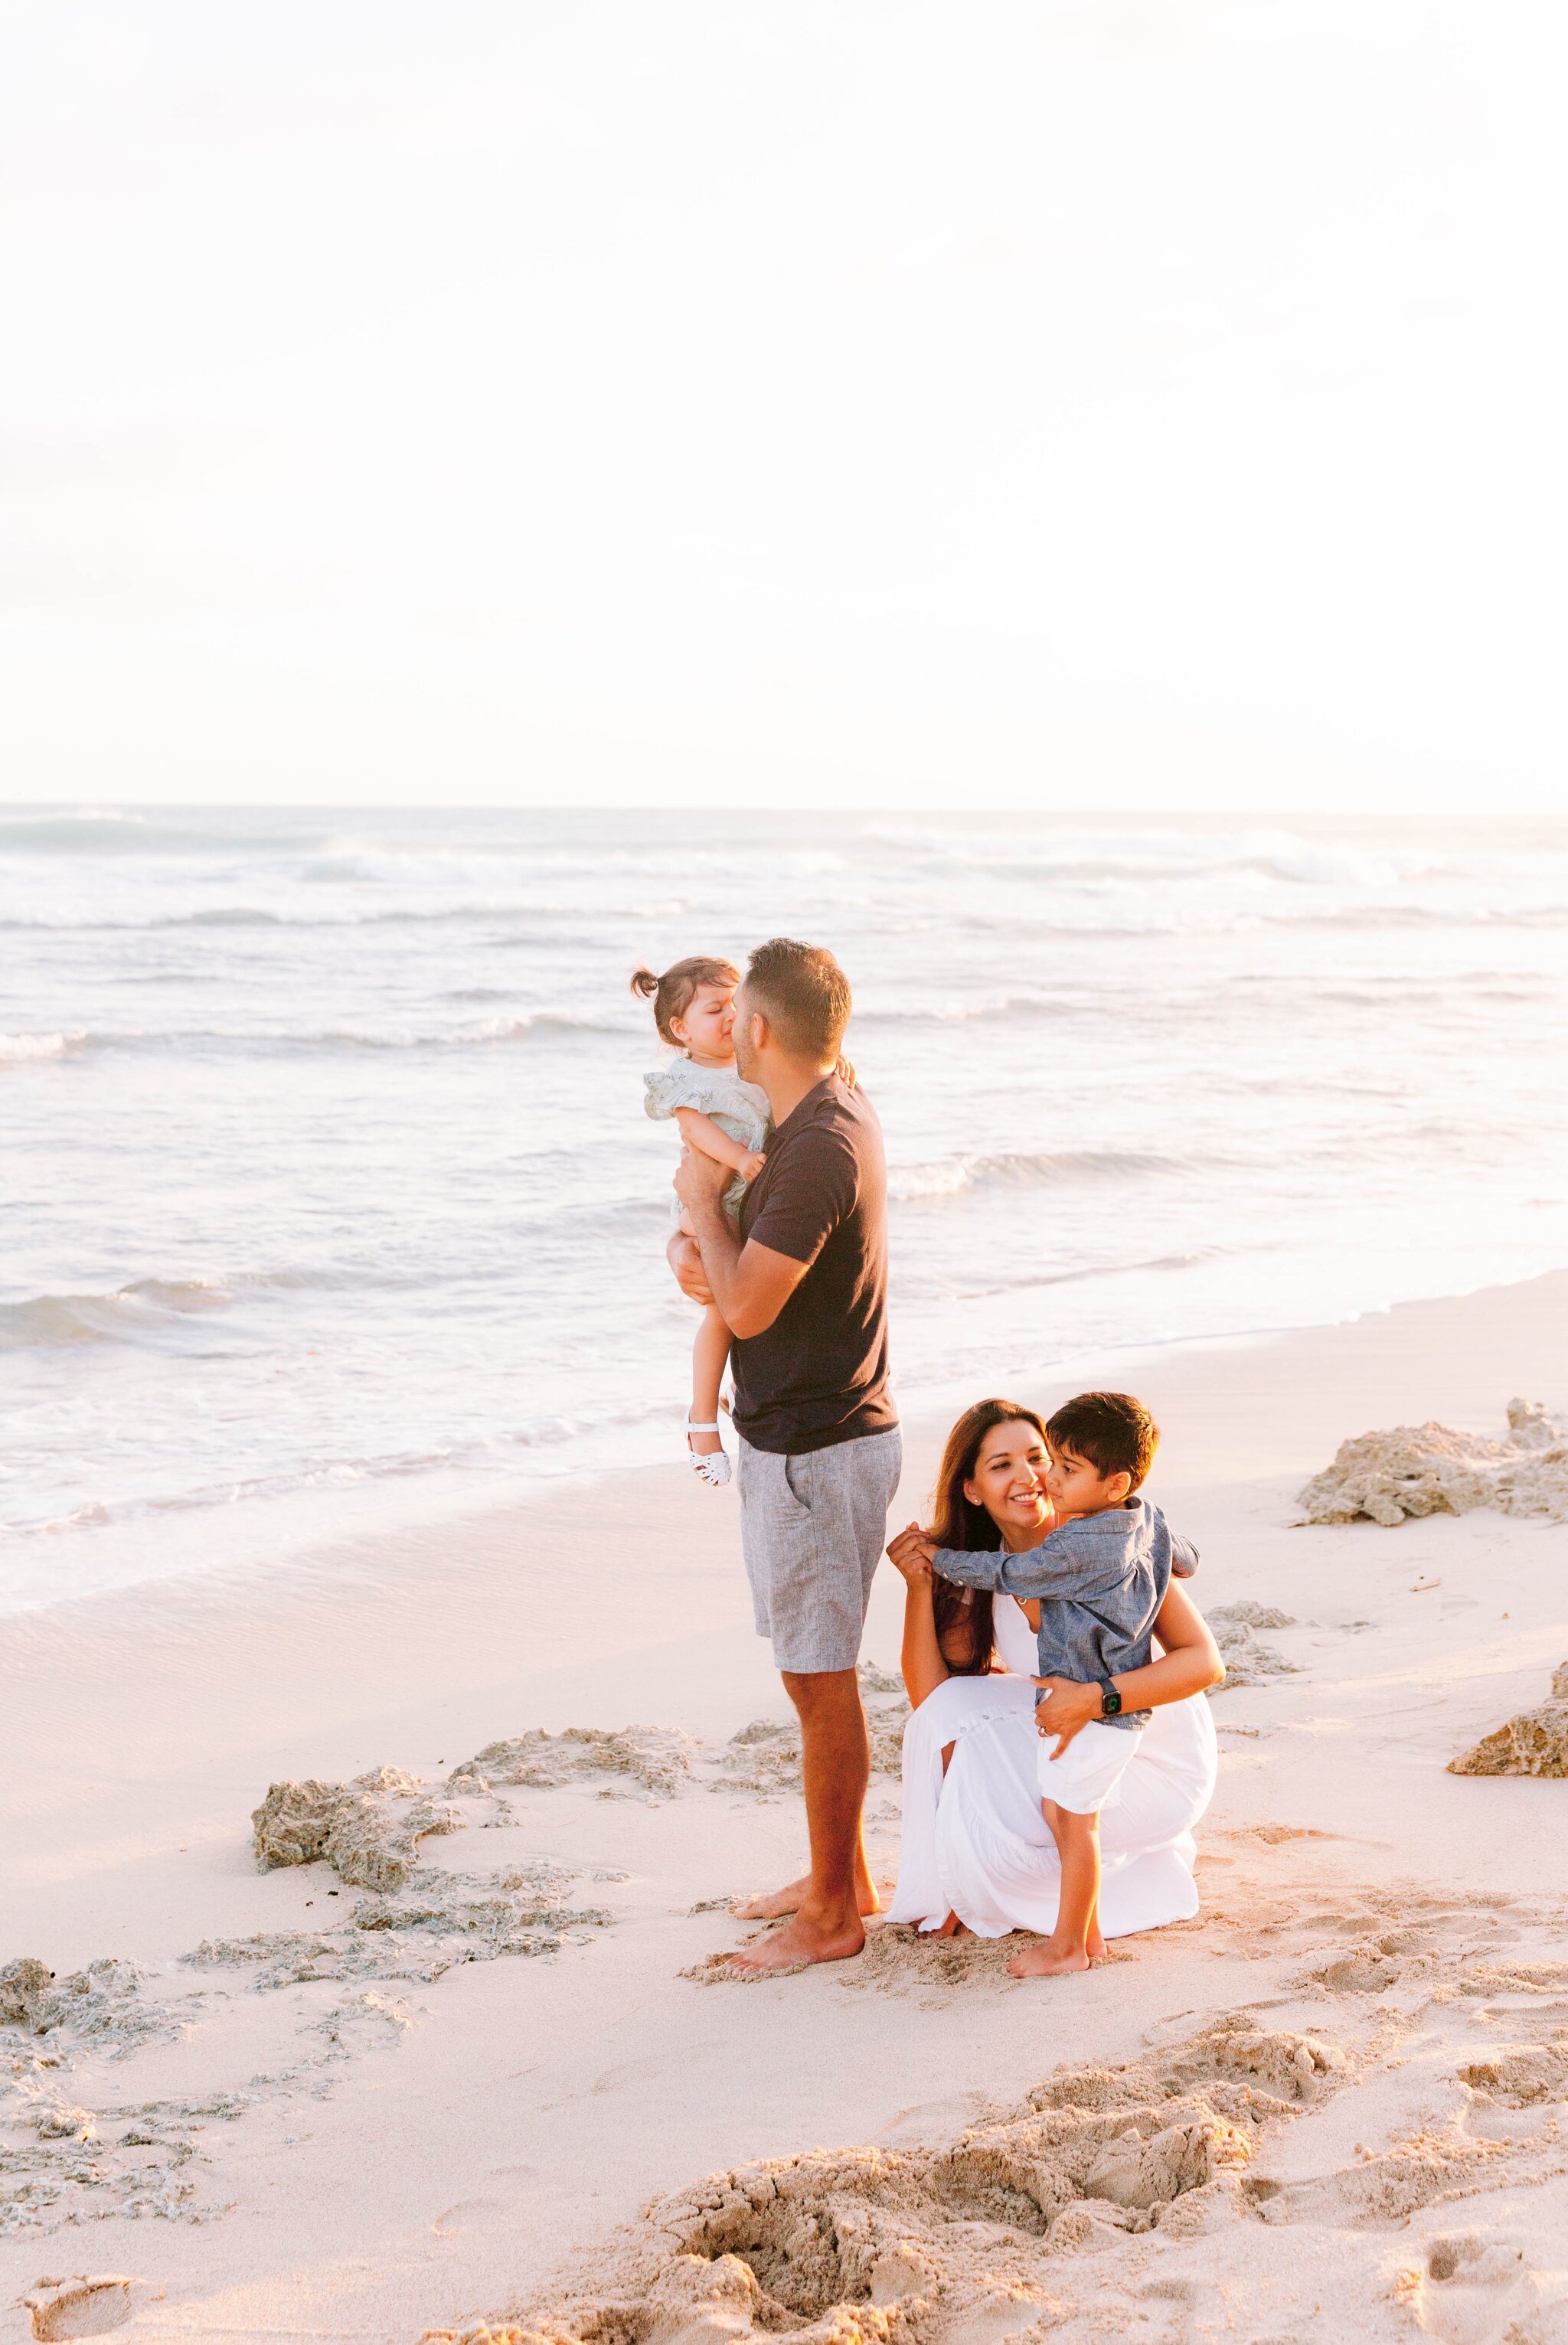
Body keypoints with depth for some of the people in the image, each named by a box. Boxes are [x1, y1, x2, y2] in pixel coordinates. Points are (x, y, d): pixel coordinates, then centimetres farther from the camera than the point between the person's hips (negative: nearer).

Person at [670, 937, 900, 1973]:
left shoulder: (822, 1147, -24)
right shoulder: (835, 1109, 7)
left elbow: (748, 1305, -23)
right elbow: (756, 1243, 18)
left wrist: (705, 1201, -8)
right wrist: (693, 1239, -4)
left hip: (819, 1450, -10)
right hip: (793, 1434, 10)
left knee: (821, 1679, -1)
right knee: (813, 1671, 19)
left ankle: (834, 1916, 9)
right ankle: (842, 1874, 31)